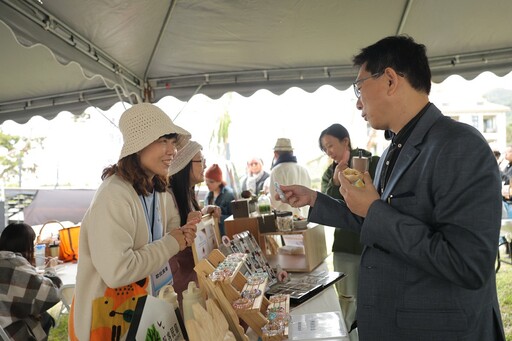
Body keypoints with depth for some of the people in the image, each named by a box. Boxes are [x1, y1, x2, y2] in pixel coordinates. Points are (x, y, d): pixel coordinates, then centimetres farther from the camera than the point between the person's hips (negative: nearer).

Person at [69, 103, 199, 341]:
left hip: (142, 303, 8)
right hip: (107, 315, -8)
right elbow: (117, 271, -33)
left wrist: (181, 234, -8)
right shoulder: (114, 197, -28)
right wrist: (172, 243, -22)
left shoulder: (158, 189, -1)